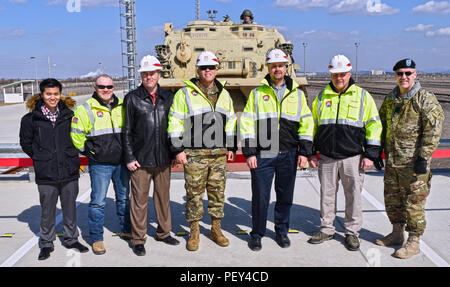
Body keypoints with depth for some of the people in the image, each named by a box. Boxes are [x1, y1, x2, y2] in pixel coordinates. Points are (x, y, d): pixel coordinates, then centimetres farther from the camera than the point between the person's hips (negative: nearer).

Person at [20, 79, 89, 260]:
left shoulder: (69, 115, 3)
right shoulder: (31, 118, -3)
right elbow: (26, 143, 8)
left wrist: (70, 155, 10)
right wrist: (41, 158, 7)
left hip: (69, 171, 2)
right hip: (46, 174, -2)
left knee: (70, 207, 13)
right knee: (47, 210, 7)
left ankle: (71, 239, 29)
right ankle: (46, 243, 24)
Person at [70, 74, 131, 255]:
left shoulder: (121, 107, 9)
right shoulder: (86, 109, -4)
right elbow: (76, 135, -2)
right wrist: (88, 151, 0)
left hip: (121, 162, 5)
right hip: (100, 164, -4)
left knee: (124, 197, 15)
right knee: (98, 201, -3)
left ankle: (126, 230, 30)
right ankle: (96, 238, 8)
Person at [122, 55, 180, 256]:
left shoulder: (168, 97, 8)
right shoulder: (132, 98, 0)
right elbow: (127, 131, 0)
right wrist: (129, 158, -5)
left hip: (163, 159, 3)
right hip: (140, 159, -3)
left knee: (163, 196, 13)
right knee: (139, 199, 2)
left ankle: (164, 232, 28)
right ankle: (138, 239, 14)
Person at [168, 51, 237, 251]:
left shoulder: (224, 94, 14)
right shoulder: (185, 93, -1)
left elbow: (231, 122, 20)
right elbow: (175, 123, -3)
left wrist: (231, 147, 15)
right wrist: (178, 150, -8)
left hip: (219, 154, 4)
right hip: (194, 154, -4)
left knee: (218, 192, 9)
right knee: (194, 193, 2)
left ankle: (216, 229, 23)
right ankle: (194, 232, 15)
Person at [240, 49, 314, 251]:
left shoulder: (297, 94, 9)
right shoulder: (257, 93, 4)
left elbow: (306, 124, 9)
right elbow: (247, 123, 0)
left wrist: (304, 152, 2)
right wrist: (249, 153, -6)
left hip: (288, 155, 2)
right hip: (262, 155, -2)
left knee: (285, 196, 11)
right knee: (260, 197, 2)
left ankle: (282, 231, 29)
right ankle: (257, 234, 19)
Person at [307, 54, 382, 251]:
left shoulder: (362, 96, 2)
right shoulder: (322, 97, 10)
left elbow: (374, 125, 1)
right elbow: (312, 125, 16)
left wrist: (370, 155, -4)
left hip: (353, 157, -2)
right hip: (326, 157, 3)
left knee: (353, 196, 4)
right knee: (327, 195, 10)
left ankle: (352, 232, 19)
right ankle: (326, 230, 24)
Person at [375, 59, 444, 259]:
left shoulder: (426, 99, -9)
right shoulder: (390, 100, 12)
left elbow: (433, 130, -14)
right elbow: (382, 126, 21)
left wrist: (423, 157, -18)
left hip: (414, 163, -7)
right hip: (392, 161, 7)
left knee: (414, 202, 0)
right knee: (392, 199, 16)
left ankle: (414, 242, 12)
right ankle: (397, 233, 32)